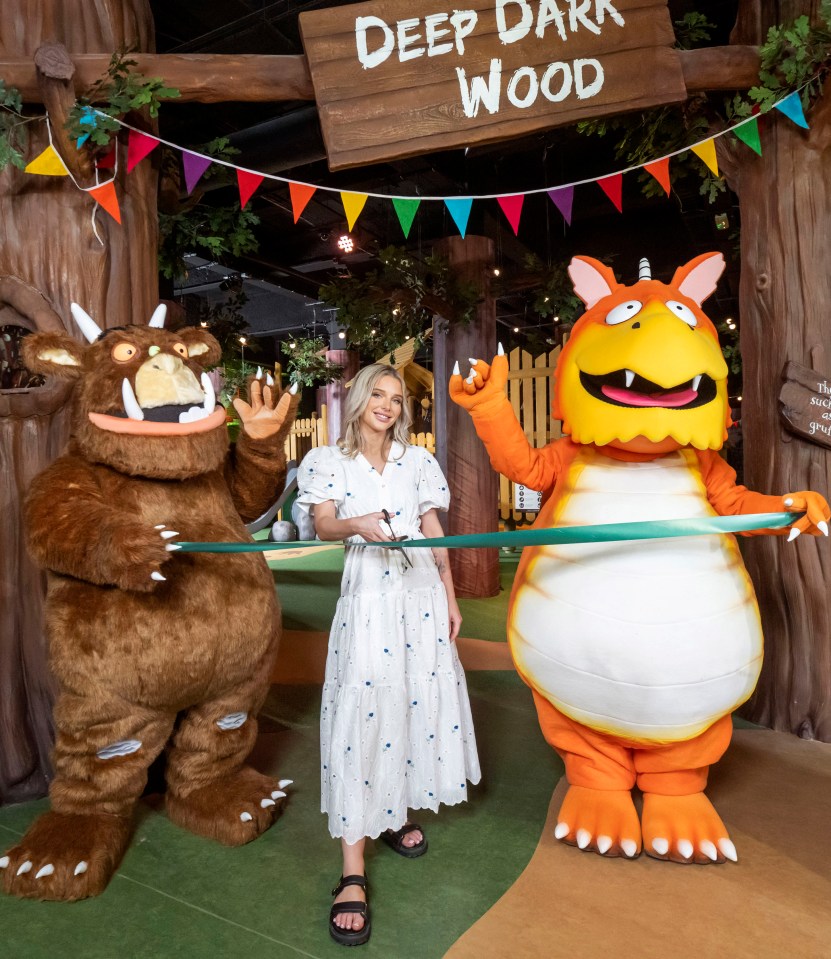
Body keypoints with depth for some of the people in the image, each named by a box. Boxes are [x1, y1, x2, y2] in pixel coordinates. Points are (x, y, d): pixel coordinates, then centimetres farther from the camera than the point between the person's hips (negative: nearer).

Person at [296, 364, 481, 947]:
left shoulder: (417, 460, 10)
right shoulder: (329, 461, 3)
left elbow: (434, 530, 10)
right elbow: (324, 526, -9)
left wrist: (450, 594, 8)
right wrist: (357, 525, -31)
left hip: (422, 589, 4)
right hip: (367, 592, -3)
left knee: (419, 696, 9)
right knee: (362, 708, -8)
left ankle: (395, 814, 32)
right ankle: (353, 871, -2)